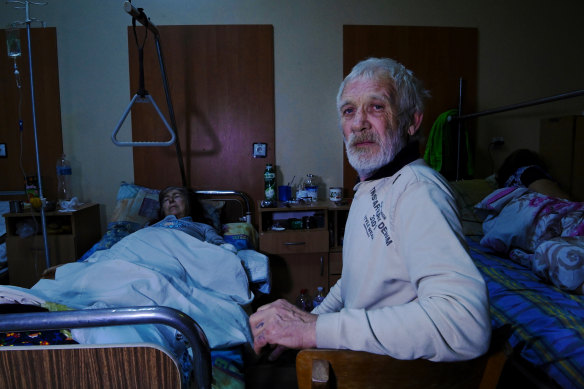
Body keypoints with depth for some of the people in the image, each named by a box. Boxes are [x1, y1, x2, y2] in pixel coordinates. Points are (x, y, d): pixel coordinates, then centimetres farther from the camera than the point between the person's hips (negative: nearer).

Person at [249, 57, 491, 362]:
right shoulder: (370, 189, 8)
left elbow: (466, 322, -40)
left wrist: (317, 329, -37)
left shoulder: (418, 190, -26)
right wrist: (307, 322, 5)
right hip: (355, 354, 9)